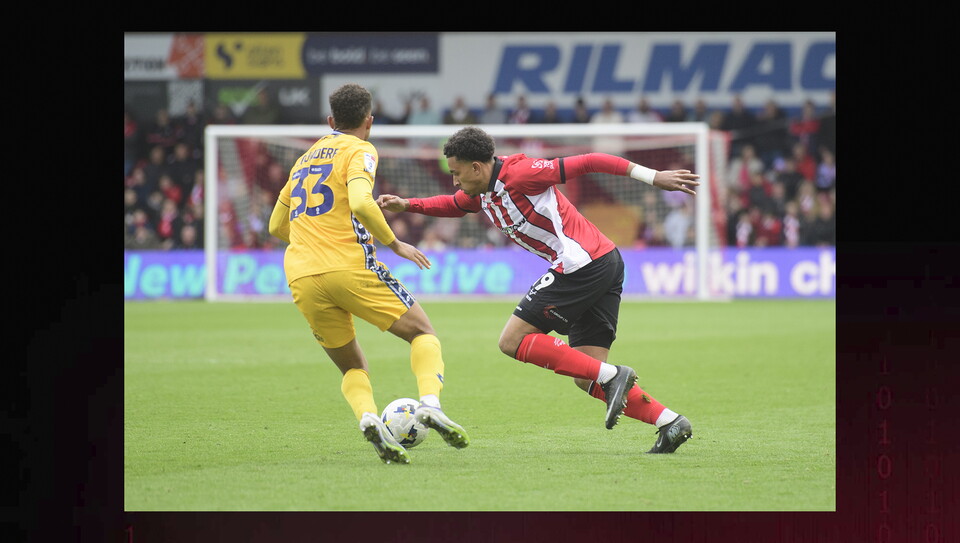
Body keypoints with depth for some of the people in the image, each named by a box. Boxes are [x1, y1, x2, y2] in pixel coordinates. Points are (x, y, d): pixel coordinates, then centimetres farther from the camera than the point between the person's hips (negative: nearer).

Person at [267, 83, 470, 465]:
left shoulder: (304, 160, 24)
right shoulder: (359, 151, 3)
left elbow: (277, 225, 30)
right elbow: (361, 204, -16)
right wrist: (395, 244, -6)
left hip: (302, 280, 6)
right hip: (349, 268, -6)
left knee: (352, 367, 16)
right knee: (422, 332, 7)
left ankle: (367, 417, -16)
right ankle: (430, 402, -19)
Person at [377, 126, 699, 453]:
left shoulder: (518, 174, -13)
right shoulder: (481, 195, 15)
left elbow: (588, 163, -13)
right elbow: (451, 205, 37)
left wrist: (653, 177, -15)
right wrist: (405, 205, 21)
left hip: (582, 263, -10)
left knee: (512, 341, -6)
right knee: (587, 380, 6)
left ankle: (611, 376, -13)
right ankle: (670, 422, -1)